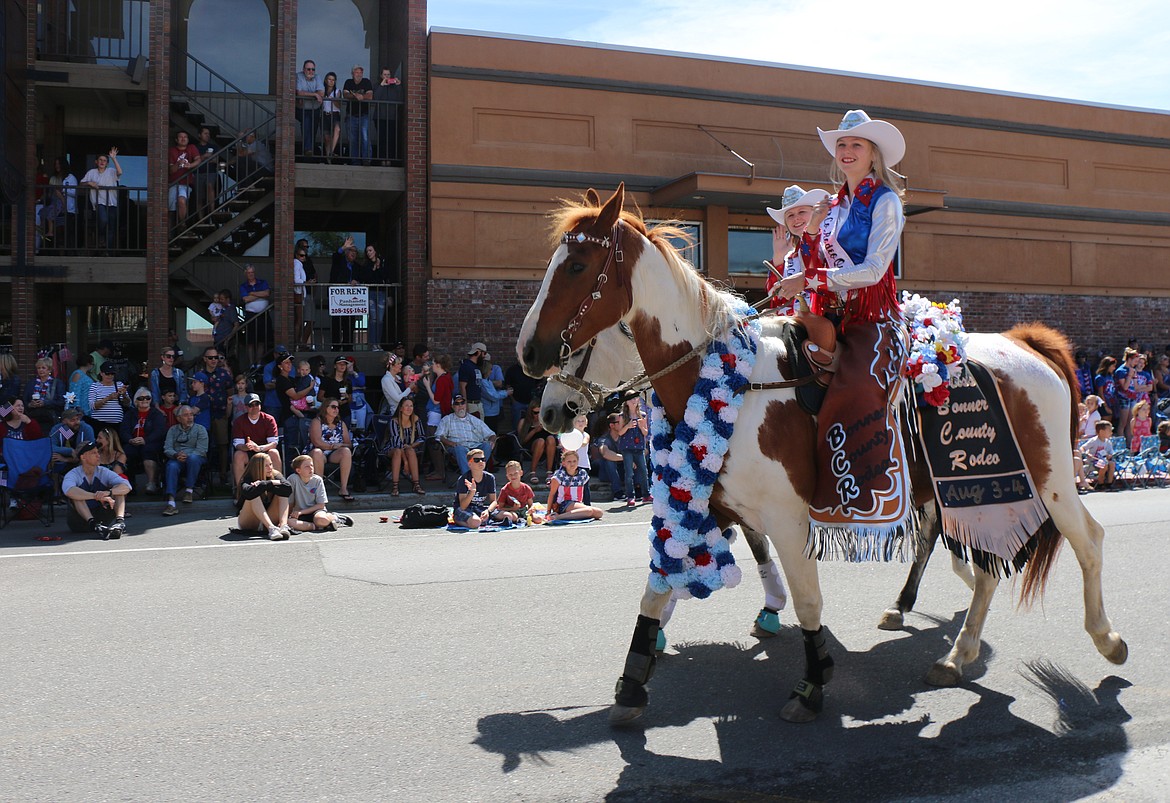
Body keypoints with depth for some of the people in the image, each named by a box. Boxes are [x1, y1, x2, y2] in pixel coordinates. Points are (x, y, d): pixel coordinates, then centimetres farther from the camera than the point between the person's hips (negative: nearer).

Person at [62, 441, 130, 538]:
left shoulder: (104, 472, 3)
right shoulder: (73, 474, -6)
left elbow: (126, 486, -12)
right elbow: (68, 490, -31)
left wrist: (109, 492, -34)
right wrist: (97, 496, -41)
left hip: (103, 518, 3)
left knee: (118, 490, -13)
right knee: (76, 494, -25)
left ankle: (120, 521, -37)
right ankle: (93, 523, -44)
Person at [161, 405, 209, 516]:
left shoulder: (200, 429, 12)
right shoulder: (173, 430, 20)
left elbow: (201, 450, -3)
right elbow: (167, 448, 5)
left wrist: (187, 456, -20)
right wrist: (176, 455, -19)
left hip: (196, 459, -1)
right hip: (177, 459, 1)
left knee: (193, 457, -38)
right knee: (172, 466, -34)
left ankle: (189, 490, -25)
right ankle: (171, 502, -46)